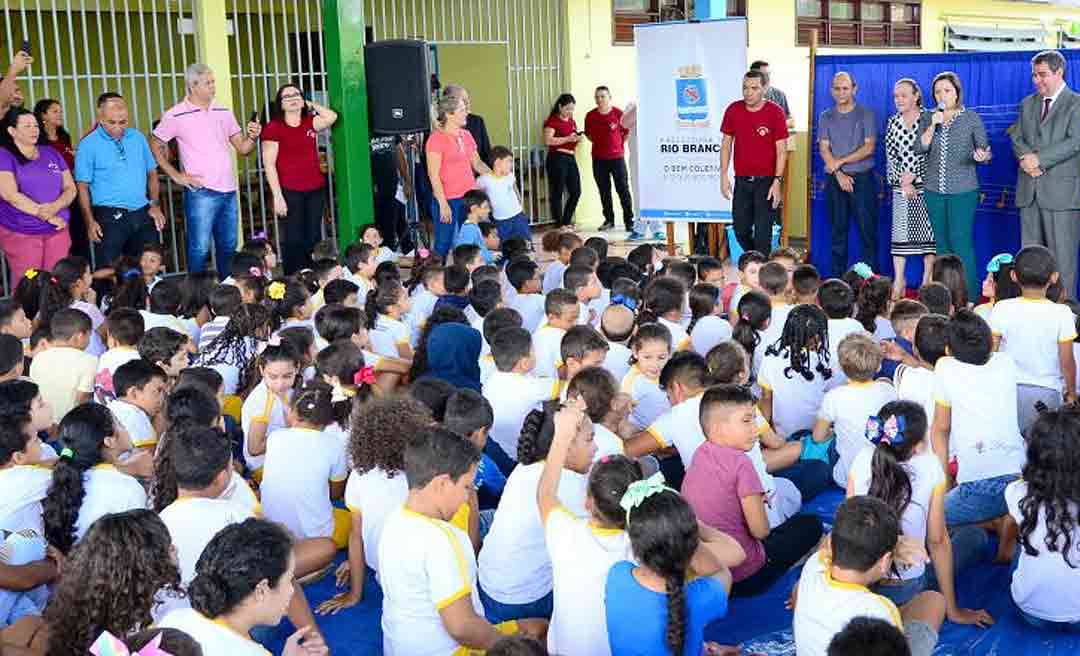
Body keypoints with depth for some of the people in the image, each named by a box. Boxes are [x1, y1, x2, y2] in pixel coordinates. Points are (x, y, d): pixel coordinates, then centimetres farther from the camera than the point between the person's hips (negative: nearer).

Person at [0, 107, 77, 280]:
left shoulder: (52, 154, 13)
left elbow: (70, 188, 9)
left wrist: (55, 207, -14)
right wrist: (48, 216, -15)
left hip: (58, 231, 4)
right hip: (20, 234, -4)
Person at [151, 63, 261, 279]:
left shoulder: (223, 112, 12)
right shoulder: (176, 115, -4)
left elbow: (243, 148, 13)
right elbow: (156, 146, 3)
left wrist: (252, 137, -8)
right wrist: (175, 175, -2)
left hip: (228, 190, 5)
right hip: (201, 193, -5)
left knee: (228, 247, 12)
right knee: (200, 248, -5)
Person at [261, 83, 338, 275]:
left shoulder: (310, 123, 11)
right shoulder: (273, 128, -3)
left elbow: (331, 117, -8)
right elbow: (269, 164, -7)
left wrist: (312, 105, 7)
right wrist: (277, 196, -13)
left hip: (316, 189, 5)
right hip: (290, 192, -5)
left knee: (313, 238, 8)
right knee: (294, 240, -4)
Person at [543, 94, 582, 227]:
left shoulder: (572, 121, 18)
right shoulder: (552, 121, -6)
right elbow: (547, 140, -18)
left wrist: (577, 139, 7)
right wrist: (568, 139, -19)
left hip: (571, 158, 8)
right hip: (557, 158, -8)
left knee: (576, 191, 5)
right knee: (557, 192, -2)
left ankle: (566, 221, 19)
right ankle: (559, 224, 4)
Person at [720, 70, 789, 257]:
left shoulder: (775, 112, -8)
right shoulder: (733, 110, 2)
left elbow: (781, 149, -7)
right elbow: (726, 144, 9)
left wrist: (777, 181, -13)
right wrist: (724, 176, 3)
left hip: (766, 180, -4)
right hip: (741, 181, 4)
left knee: (763, 233, -3)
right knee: (741, 231, 10)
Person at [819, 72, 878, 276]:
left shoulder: (866, 114, 2)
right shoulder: (826, 117, 9)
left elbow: (869, 147, -6)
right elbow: (823, 149, 1)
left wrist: (840, 161, -12)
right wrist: (839, 174, -10)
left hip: (862, 178, -2)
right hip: (835, 180, 2)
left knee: (867, 229, -4)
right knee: (838, 231, 6)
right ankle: (837, 278, 10)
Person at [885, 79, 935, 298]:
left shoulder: (928, 119, -3)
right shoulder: (892, 122, 8)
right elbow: (890, 155, 6)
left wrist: (913, 175, -10)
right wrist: (903, 182, -4)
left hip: (925, 183, -3)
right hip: (900, 185, 3)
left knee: (928, 230, 0)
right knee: (900, 231, 1)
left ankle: (927, 280, 6)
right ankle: (899, 281, 4)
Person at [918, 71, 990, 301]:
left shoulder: (971, 118, 1)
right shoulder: (929, 119, 9)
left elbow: (985, 151, 2)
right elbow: (921, 148, -3)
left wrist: (982, 156, -20)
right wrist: (933, 125, -15)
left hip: (962, 191, -4)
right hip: (934, 190, 4)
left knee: (961, 242, -9)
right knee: (942, 242, 8)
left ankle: (969, 296, -4)